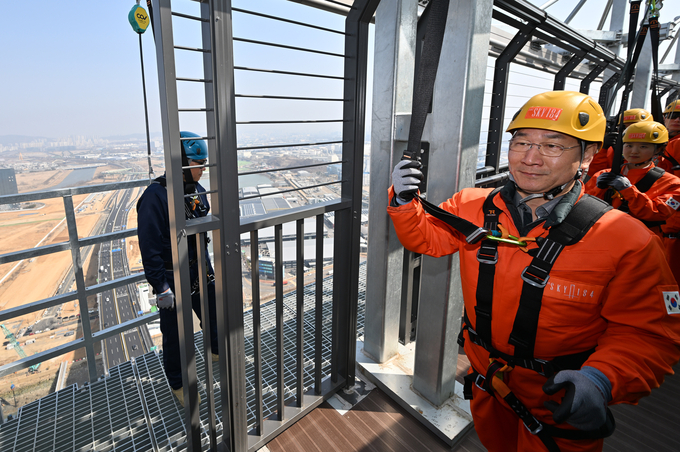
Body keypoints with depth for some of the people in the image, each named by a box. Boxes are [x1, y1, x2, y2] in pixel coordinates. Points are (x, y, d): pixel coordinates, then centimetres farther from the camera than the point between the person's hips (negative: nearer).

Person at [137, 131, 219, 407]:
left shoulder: (196, 190, 3)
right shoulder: (155, 196, -21)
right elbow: (149, 246, -20)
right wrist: (160, 287, -18)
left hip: (200, 271, 7)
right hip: (173, 278, -7)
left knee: (215, 315, 21)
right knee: (175, 334, 10)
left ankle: (217, 351, 51)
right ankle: (178, 383, 32)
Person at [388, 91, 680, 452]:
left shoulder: (625, 240, -23)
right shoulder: (473, 206, -12)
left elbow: (648, 332, -17)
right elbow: (425, 237, -2)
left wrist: (601, 378, -34)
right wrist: (404, 202, -21)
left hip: (559, 405, -3)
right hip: (485, 381, 4)